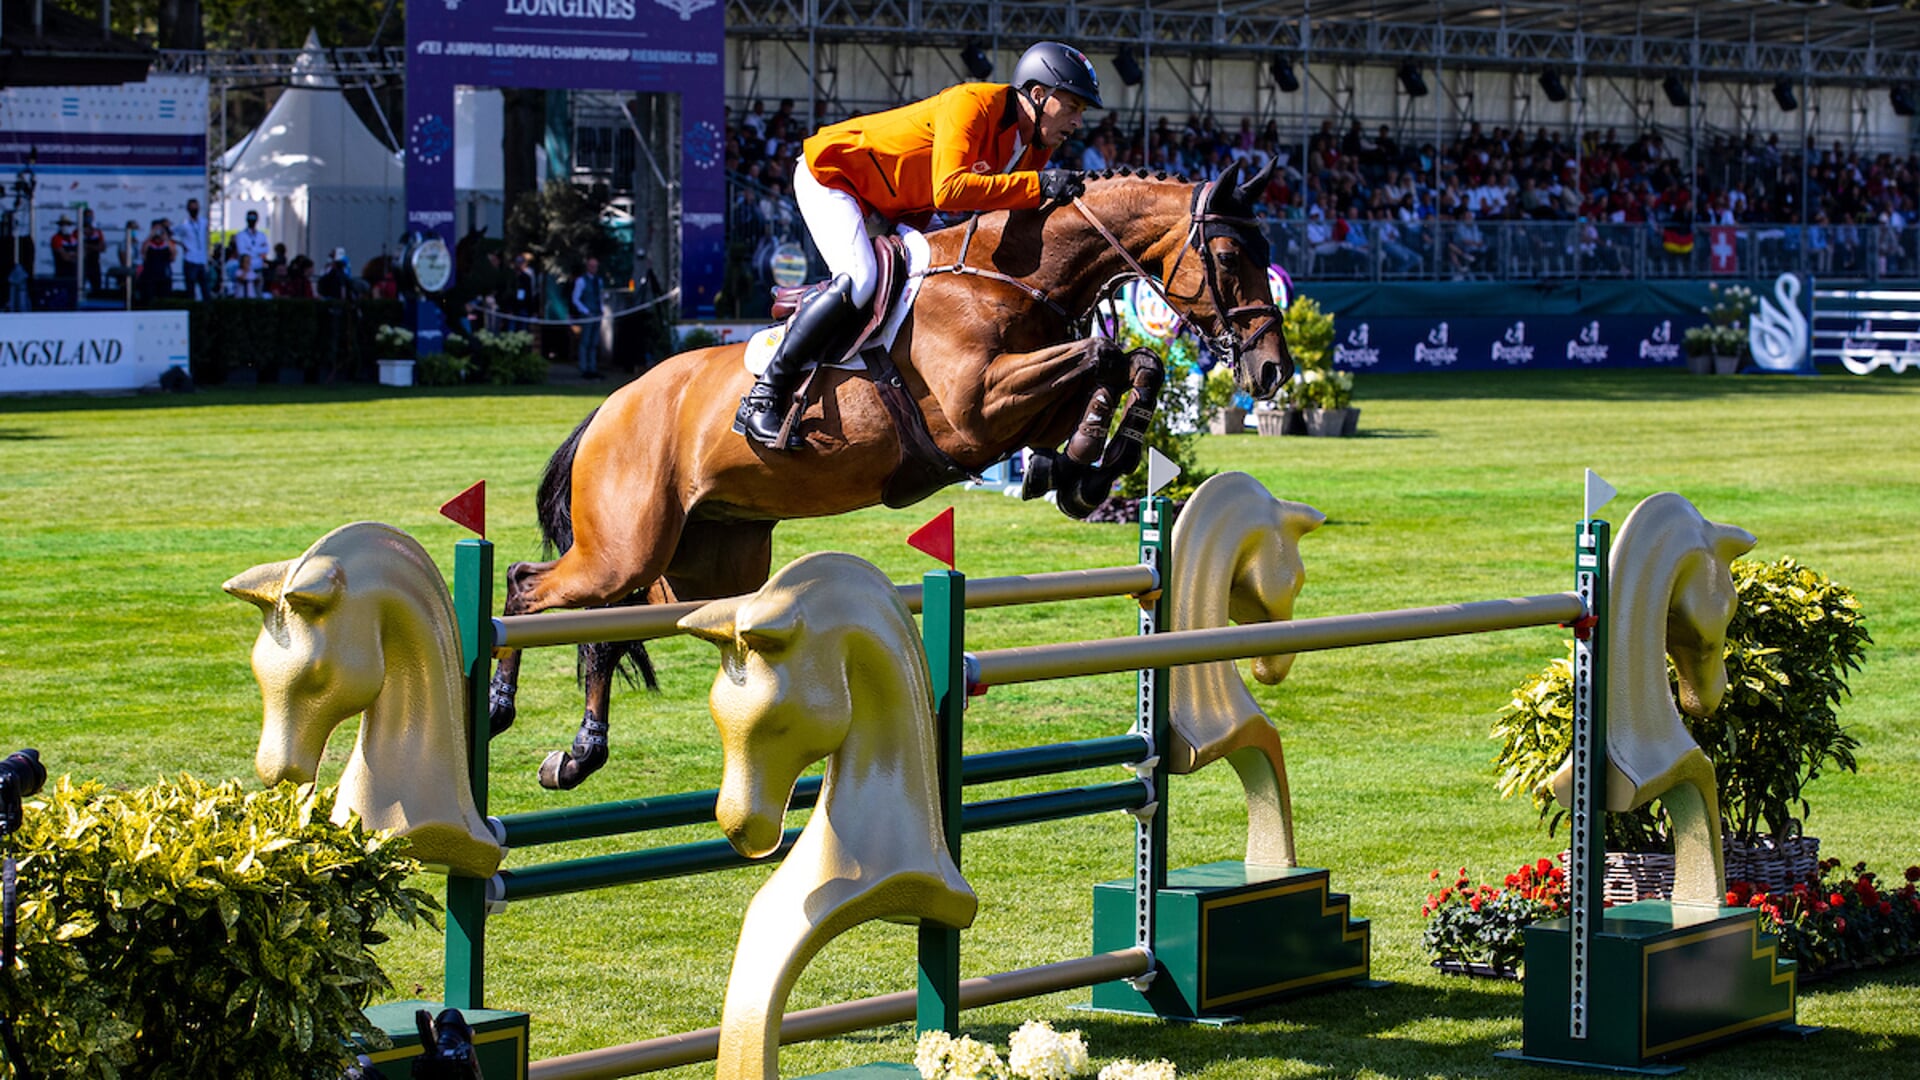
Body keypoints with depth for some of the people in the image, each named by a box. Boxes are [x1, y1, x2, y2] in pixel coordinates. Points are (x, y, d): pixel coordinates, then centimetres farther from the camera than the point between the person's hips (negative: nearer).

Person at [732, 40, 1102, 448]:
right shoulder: (972, 104, -31)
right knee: (858, 280, -26)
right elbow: (949, 189, -45)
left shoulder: (1036, 145, -4)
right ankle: (762, 398, -20)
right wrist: (1036, 186, -47)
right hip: (831, 173, -10)